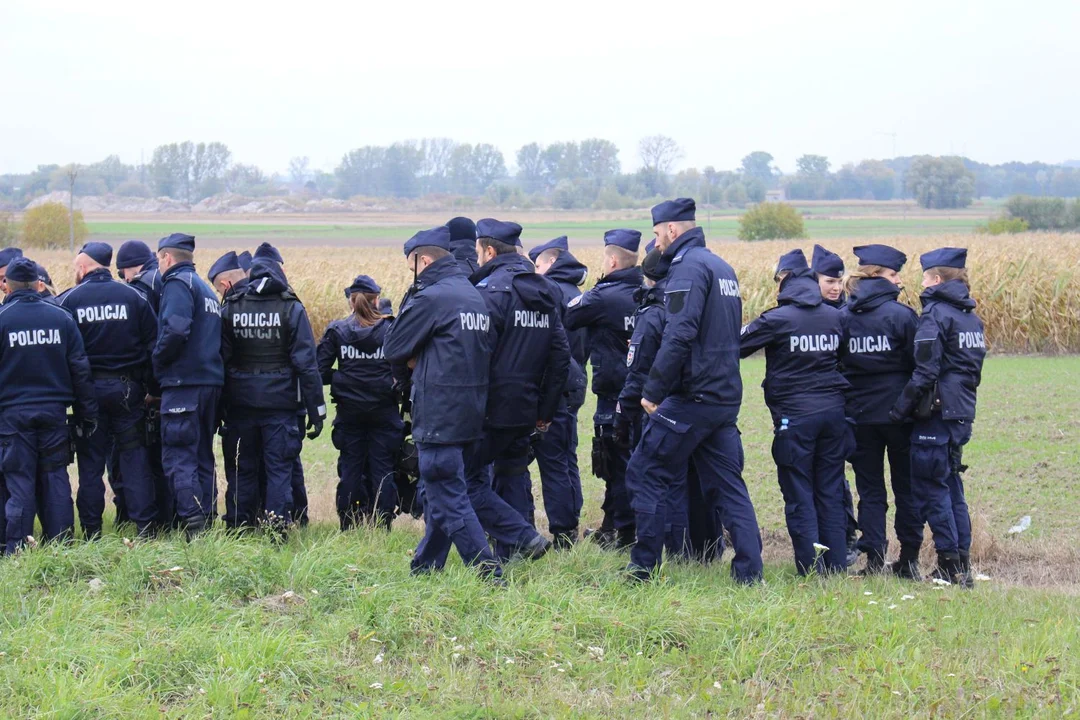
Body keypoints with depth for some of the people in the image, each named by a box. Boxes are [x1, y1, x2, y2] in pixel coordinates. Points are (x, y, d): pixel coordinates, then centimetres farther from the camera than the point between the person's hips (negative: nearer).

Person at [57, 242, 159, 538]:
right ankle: (145, 525, 2)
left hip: (87, 390, -1)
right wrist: (151, 386, 5)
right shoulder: (133, 297, -1)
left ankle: (92, 530, 7)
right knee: (134, 457, 5)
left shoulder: (69, 300, -6)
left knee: (90, 461, 6)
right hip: (126, 389, 1)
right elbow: (153, 344, -1)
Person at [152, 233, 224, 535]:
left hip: (183, 384, -9)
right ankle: (206, 519, 14)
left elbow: (175, 329, -23)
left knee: (178, 457, -8)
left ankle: (192, 523, -17)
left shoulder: (178, 283, -7)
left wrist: (157, 363, -8)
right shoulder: (207, 289, 21)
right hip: (212, 382, 9)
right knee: (202, 457, 14)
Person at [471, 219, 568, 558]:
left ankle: (524, 537, -12)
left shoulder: (490, 291, -13)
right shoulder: (545, 293, 14)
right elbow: (561, 355, 15)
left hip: (492, 411, -8)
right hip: (527, 410, 8)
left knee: (467, 480, -2)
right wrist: (546, 411, 18)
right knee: (513, 479, 14)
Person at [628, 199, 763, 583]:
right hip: (726, 398, 9)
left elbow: (680, 336, -22)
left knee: (646, 474, 0)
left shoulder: (687, 266, -11)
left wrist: (653, 391, -17)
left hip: (693, 397, -9)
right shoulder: (722, 267, 18)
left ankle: (643, 569, 1)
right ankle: (750, 574, 3)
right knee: (727, 485, 9)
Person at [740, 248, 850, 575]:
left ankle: (810, 568, -1)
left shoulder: (778, 318, -10)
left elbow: (737, 346, -5)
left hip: (795, 416, -5)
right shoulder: (834, 317, 6)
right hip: (833, 411, 5)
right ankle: (835, 565, 12)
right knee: (831, 492, 11)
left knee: (799, 495, 1)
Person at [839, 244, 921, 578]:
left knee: (870, 489, 9)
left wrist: (844, 406, 13)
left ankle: (874, 559, 3)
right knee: (907, 488, 8)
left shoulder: (842, 317, 1)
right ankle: (909, 559, 8)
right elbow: (919, 364, -8)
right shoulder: (901, 314, -10)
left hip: (859, 413, 3)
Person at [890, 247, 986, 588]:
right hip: (962, 414, 8)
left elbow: (925, 372, -18)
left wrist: (900, 409, -13)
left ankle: (950, 565, -4)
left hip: (936, 414, -8)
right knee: (951, 487, 15)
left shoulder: (935, 314, -13)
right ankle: (962, 563, 14)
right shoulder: (970, 316, 13)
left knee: (931, 488, -2)